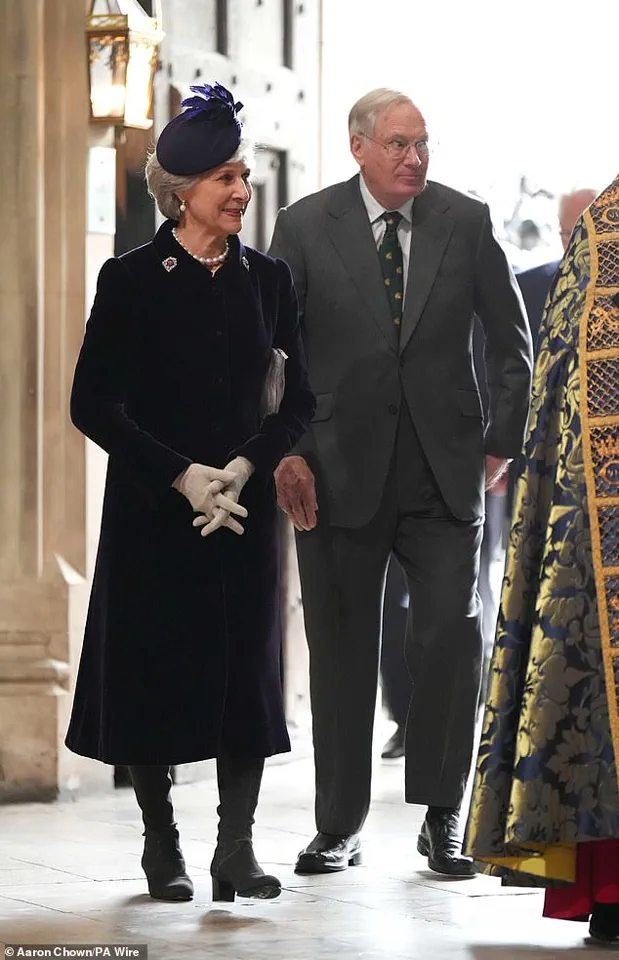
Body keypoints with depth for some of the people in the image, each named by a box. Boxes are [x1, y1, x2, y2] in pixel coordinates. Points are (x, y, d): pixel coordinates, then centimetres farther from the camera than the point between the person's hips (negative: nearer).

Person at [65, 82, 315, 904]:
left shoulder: (268, 279, 6)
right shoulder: (131, 280, -4)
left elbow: (299, 398, 7)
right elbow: (93, 404, -6)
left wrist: (247, 465, -10)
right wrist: (181, 476, -14)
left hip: (247, 506, 3)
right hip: (153, 509, -3)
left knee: (247, 671, 0)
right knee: (153, 671, 2)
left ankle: (236, 848, 5)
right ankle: (162, 848, 15)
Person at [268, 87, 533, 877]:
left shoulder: (466, 223, 1)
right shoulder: (305, 226, 0)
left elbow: (511, 340, 10)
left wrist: (502, 442, 6)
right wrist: (286, 452, -5)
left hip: (444, 468, 0)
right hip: (342, 470, 0)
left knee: (453, 633, -8)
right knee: (340, 649, 4)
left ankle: (442, 818, 5)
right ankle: (339, 827, 15)